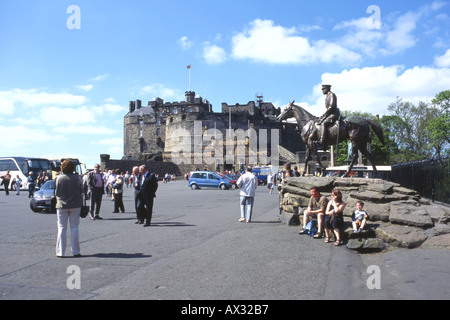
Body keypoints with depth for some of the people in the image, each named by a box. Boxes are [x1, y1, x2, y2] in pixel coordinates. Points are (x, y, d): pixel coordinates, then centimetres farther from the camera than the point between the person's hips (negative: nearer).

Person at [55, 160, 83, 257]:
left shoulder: (58, 178, -6)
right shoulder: (77, 178, -8)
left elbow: (56, 192, 2)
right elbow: (81, 191, -2)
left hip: (61, 206, 0)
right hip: (75, 205, 0)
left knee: (61, 228, 8)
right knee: (74, 228, 8)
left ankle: (60, 252, 9)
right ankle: (75, 251, 10)